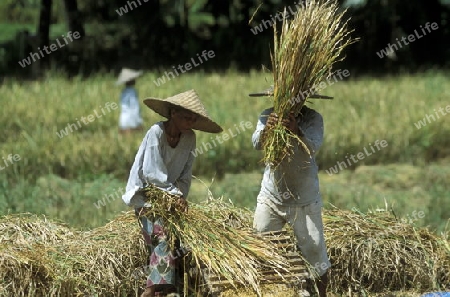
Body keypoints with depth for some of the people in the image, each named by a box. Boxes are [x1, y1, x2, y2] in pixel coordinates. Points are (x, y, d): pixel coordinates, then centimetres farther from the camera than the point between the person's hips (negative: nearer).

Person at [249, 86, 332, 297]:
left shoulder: (313, 119, -11)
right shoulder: (268, 116, -7)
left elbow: (314, 146, -29)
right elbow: (256, 144, -23)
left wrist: (297, 131, -50)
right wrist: (266, 130, -47)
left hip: (304, 199, -2)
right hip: (270, 196, 2)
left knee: (314, 249, 1)